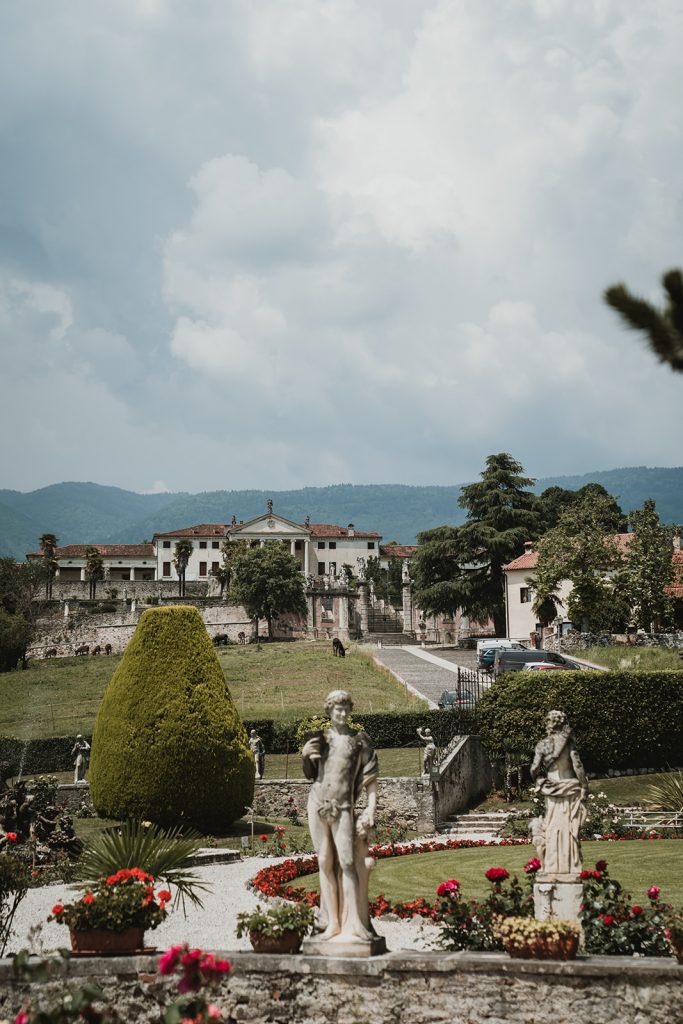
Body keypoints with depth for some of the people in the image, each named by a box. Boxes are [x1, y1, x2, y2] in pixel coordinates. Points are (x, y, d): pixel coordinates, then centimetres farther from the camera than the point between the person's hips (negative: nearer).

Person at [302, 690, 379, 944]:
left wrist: (371, 808, -8)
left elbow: (371, 777, 2)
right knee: (326, 862, 5)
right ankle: (332, 923, 10)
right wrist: (305, 756, 0)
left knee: (347, 862, -10)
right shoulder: (320, 737, 11)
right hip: (318, 805, 3)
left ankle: (352, 924, -7)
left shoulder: (359, 740, 4)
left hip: (343, 808, -3)